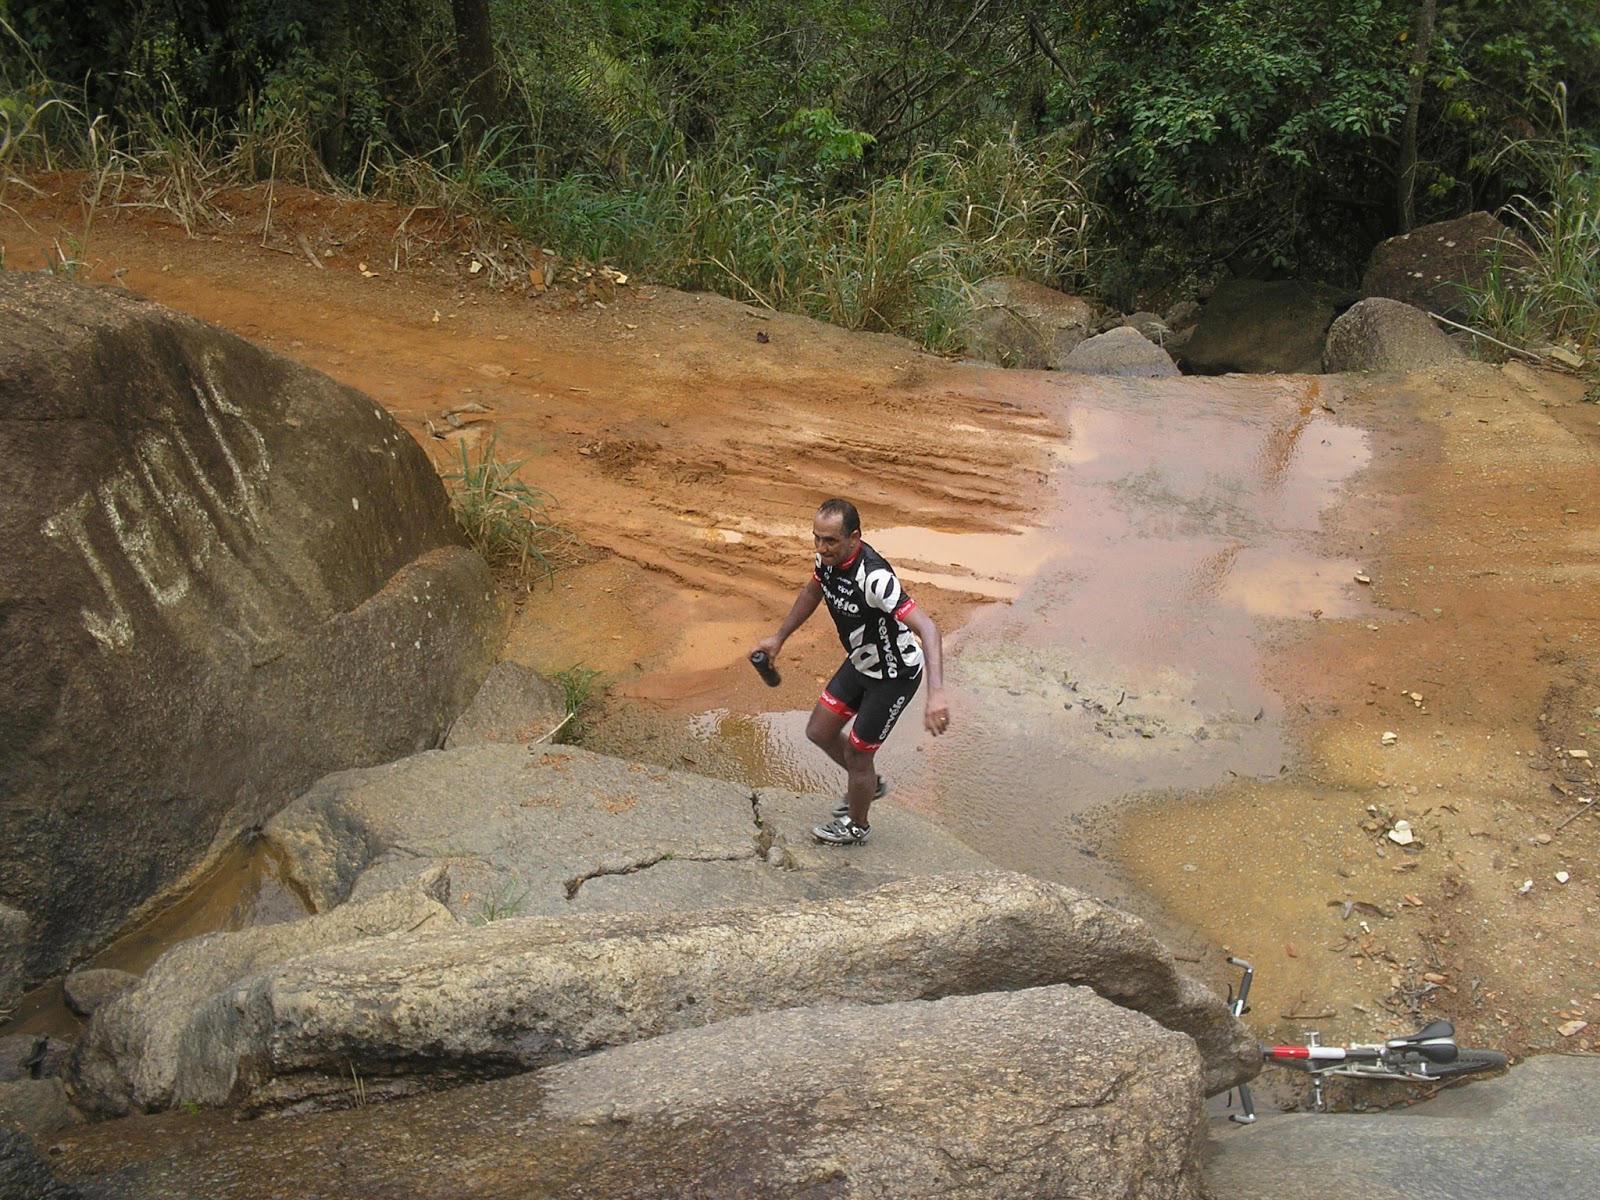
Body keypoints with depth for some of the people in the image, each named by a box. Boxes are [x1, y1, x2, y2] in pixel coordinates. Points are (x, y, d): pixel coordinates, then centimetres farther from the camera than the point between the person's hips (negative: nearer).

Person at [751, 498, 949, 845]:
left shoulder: (873, 578, -39)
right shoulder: (829, 557, -12)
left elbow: (927, 628, -45)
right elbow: (812, 593, 12)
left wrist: (936, 693, -56)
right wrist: (779, 638, 15)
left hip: (895, 675, -8)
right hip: (860, 663, 8)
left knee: (857, 754, 8)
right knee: (819, 732, 17)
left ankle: (856, 826, 37)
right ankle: (869, 784, 45)